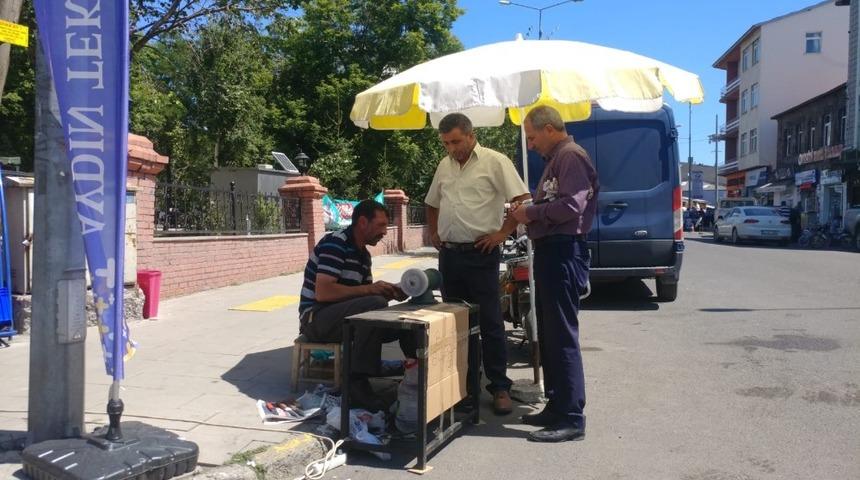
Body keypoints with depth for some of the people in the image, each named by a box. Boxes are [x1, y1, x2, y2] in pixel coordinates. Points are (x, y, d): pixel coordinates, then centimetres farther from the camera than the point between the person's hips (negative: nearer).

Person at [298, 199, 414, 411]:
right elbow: (323, 292, -25)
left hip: (344, 316, 9)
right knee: (375, 304, -33)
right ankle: (358, 381, -31)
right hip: (316, 317, -9)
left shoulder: (363, 254, 14)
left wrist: (390, 292, -6)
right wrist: (369, 289, -24)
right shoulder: (335, 243, -15)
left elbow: (366, 295, 13)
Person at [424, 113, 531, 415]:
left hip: (481, 254, -6)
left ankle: (500, 387, 6)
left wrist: (503, 232, -14)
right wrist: (434, 233, 15)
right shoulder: (444, 166, 14)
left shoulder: (495, 162, -7)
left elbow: (523, 200, -12)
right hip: (449, 254, 7)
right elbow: (432, 204, 27)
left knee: (490, 322, -2)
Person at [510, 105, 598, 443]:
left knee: (562, 337, -8)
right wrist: (529, 214, 9)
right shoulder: (555, 159, 21)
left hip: (563, 252, -11)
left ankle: (572, 418, -2)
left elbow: (572, 204, -23)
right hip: (550, 251, 11)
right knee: (549, 335, 15)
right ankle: (557, 407, 25)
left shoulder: (571, 156, -10)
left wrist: (532, 213, -12)